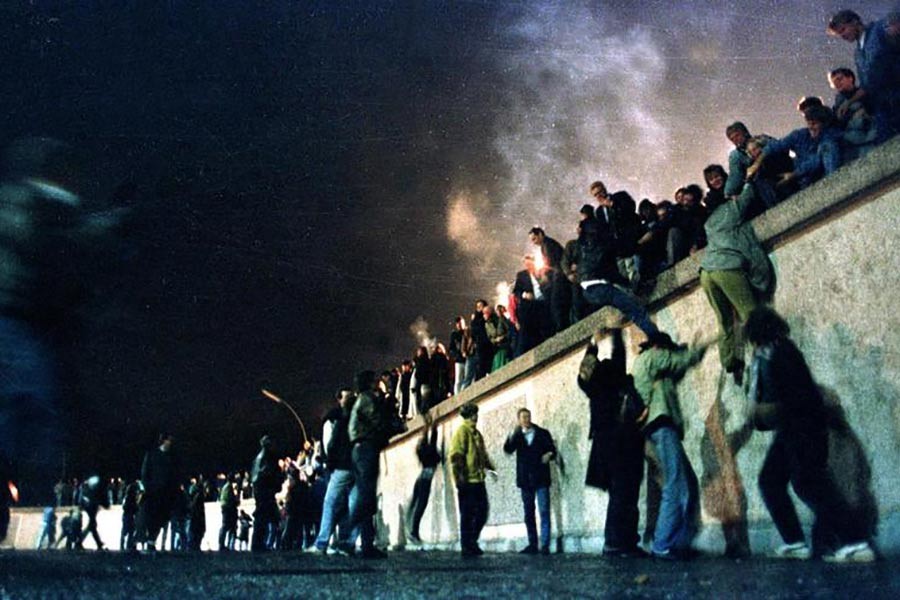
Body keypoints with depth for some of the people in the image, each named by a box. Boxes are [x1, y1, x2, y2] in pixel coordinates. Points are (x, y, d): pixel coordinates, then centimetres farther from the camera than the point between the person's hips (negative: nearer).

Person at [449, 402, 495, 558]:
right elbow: (455, 457, -16)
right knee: (467, 515, -2)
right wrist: (460, 478, -20)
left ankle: (472, 543, 23)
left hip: (478, 480, 9)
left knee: (482, 512, 11)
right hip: (467, 482, -9)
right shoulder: (461, 432, -10)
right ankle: (467, 548, 6)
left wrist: (490, 467, 12)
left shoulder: (476, 433, 17)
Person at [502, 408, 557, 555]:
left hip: (541, 478, -2)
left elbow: (552, 449, 8)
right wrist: (514, 432, -19)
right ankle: (532, 544, 13)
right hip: (525, 480, 2)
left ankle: (545, 545, -9)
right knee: (528, 513, 7)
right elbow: (507, 449, -7)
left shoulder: (543, 433, 7)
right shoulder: (516, 436, 9)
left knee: (544, 512, -9)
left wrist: (549, 455, -15)